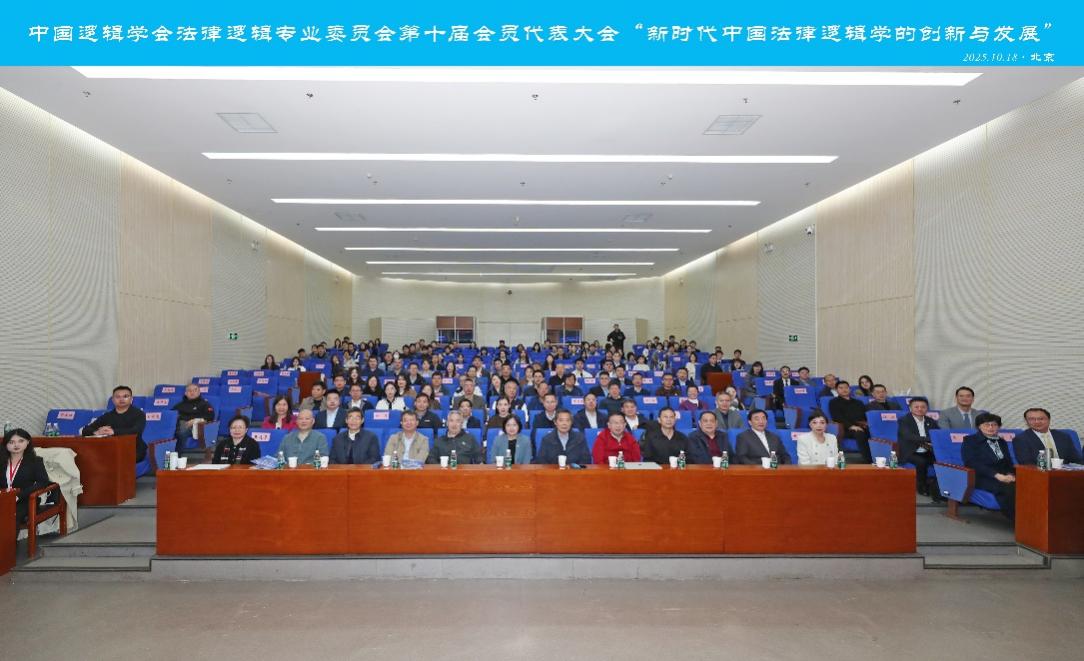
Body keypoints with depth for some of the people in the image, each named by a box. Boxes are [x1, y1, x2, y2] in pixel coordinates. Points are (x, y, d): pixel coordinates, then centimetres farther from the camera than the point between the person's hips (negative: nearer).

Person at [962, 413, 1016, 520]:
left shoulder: (1002, 442, 23)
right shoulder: (970, 441, 3)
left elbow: (1009, 463, 18)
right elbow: (972, 463, -9)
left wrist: (1010, 475, -5)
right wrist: (997, 475, -19)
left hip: (1003, 477, 6)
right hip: (981, 478, -6)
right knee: (1008, 488, -34)